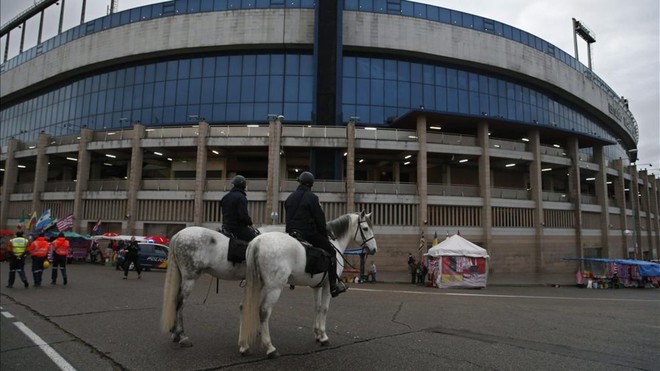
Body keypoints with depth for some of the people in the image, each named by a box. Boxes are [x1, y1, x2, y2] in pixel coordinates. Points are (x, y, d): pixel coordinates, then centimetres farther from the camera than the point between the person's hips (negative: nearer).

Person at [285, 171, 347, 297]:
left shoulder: (290, 197, 14)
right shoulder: (312, 197, -7)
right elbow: (320, 219, -8)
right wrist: (325, 235, 3)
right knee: (331, 252, 3)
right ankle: (333, 286, 0)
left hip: (291, 233, 7)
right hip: (309, 233, -7)